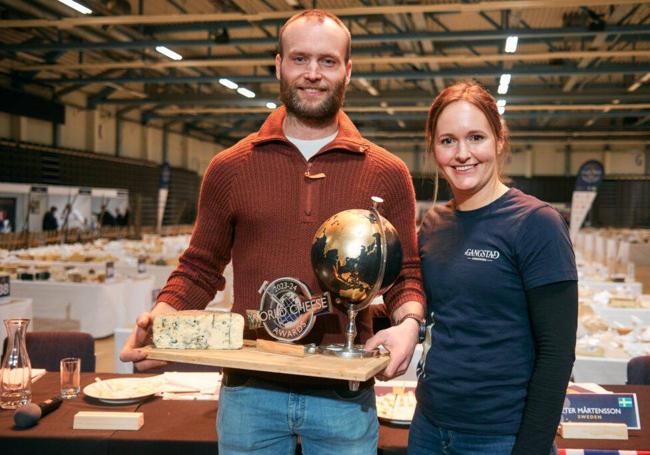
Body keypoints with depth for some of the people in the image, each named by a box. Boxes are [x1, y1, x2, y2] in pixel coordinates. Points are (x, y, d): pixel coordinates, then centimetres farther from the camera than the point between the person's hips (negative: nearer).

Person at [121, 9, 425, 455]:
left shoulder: (387, 173, 1)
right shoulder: (230, 167, 2)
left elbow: (406, 275, 6)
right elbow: (199, 269, 8)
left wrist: (408, 322, -14)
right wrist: (160, 317, -9)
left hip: (343, 396, 0)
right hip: (249, 391, 1)